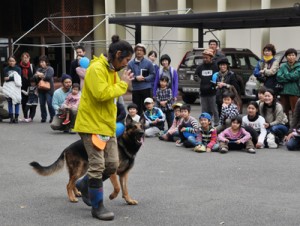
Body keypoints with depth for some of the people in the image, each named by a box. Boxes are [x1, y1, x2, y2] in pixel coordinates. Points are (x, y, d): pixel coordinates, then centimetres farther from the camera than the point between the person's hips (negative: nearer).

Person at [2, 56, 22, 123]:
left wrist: (9, 78, -13)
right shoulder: (6, 69, 8)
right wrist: (13, 78, -14)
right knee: (10, 103, 1)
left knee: (16, 102, 0)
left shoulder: (18, 69, 5)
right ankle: (11, 118, 5)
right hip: (9, 87, 1)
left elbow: (18, 78, -7)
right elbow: (5, 78, -2)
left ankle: (16, 118, 4)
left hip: (16, 87, -1)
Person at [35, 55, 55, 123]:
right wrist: (37, 75, -15)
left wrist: (41, 75, -11)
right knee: (42, 104, 6)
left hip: (48, 89, -5)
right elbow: (34, 77, 6)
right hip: (41, 89, 5)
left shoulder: (50, 69, -1)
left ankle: (53, 117, 1)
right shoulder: (39, 69, 15)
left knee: (49, 103, -9)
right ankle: (43, 117, 14)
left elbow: (49, 77, -17)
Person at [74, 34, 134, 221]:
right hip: (92, 124, -9)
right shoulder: (96, 68, -17)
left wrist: (123, 83, 2)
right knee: (98, 166, -5)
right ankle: (98, 207, 7)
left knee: (113, 164, 9)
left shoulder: (112, 70, 13)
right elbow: (102, 94, -28)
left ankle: (84, 185, 31)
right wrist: (123, 83, -18)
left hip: (107, 125, 9)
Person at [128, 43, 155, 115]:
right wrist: (136, 78, -16)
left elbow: (153, 75, 0)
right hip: (135, 89, 2)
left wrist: (144, 79, -15)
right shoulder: (131, 63, 3)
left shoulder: (148, 63, -1)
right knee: (137, 109, 8)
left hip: (146, 88, -2)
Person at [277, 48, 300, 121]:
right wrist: (290, 77, -9)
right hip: (284, 91, 3)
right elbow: (279, 77, -1)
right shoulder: (283, 66, 13)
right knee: (284, 111, 7)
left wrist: (285, 75, -1)